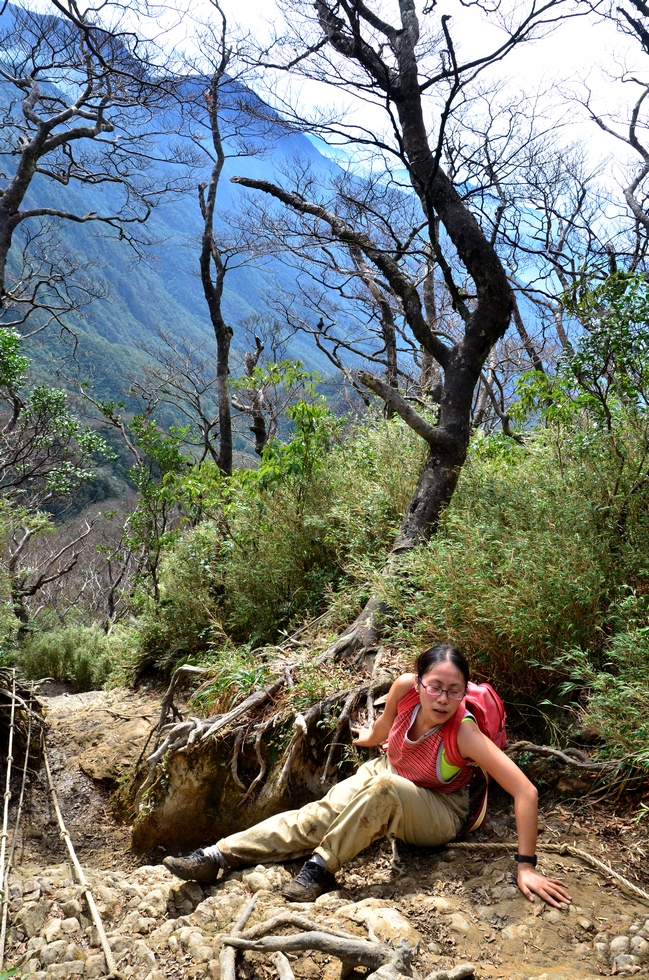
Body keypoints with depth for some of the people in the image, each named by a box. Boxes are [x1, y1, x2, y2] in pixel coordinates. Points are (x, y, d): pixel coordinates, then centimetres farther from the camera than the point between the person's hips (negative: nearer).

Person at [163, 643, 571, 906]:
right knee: (319, 814, -20)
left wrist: (527, 866, -35)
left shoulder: (464, 733, -34)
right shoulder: (405, 687, -23)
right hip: (385, 774, 4)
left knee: (381, 787, -38)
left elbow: (526, 792, -36)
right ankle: (217, 856, -20)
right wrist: (367, 738, 22)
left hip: (438, 815, -4)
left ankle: (321, 868, -27)